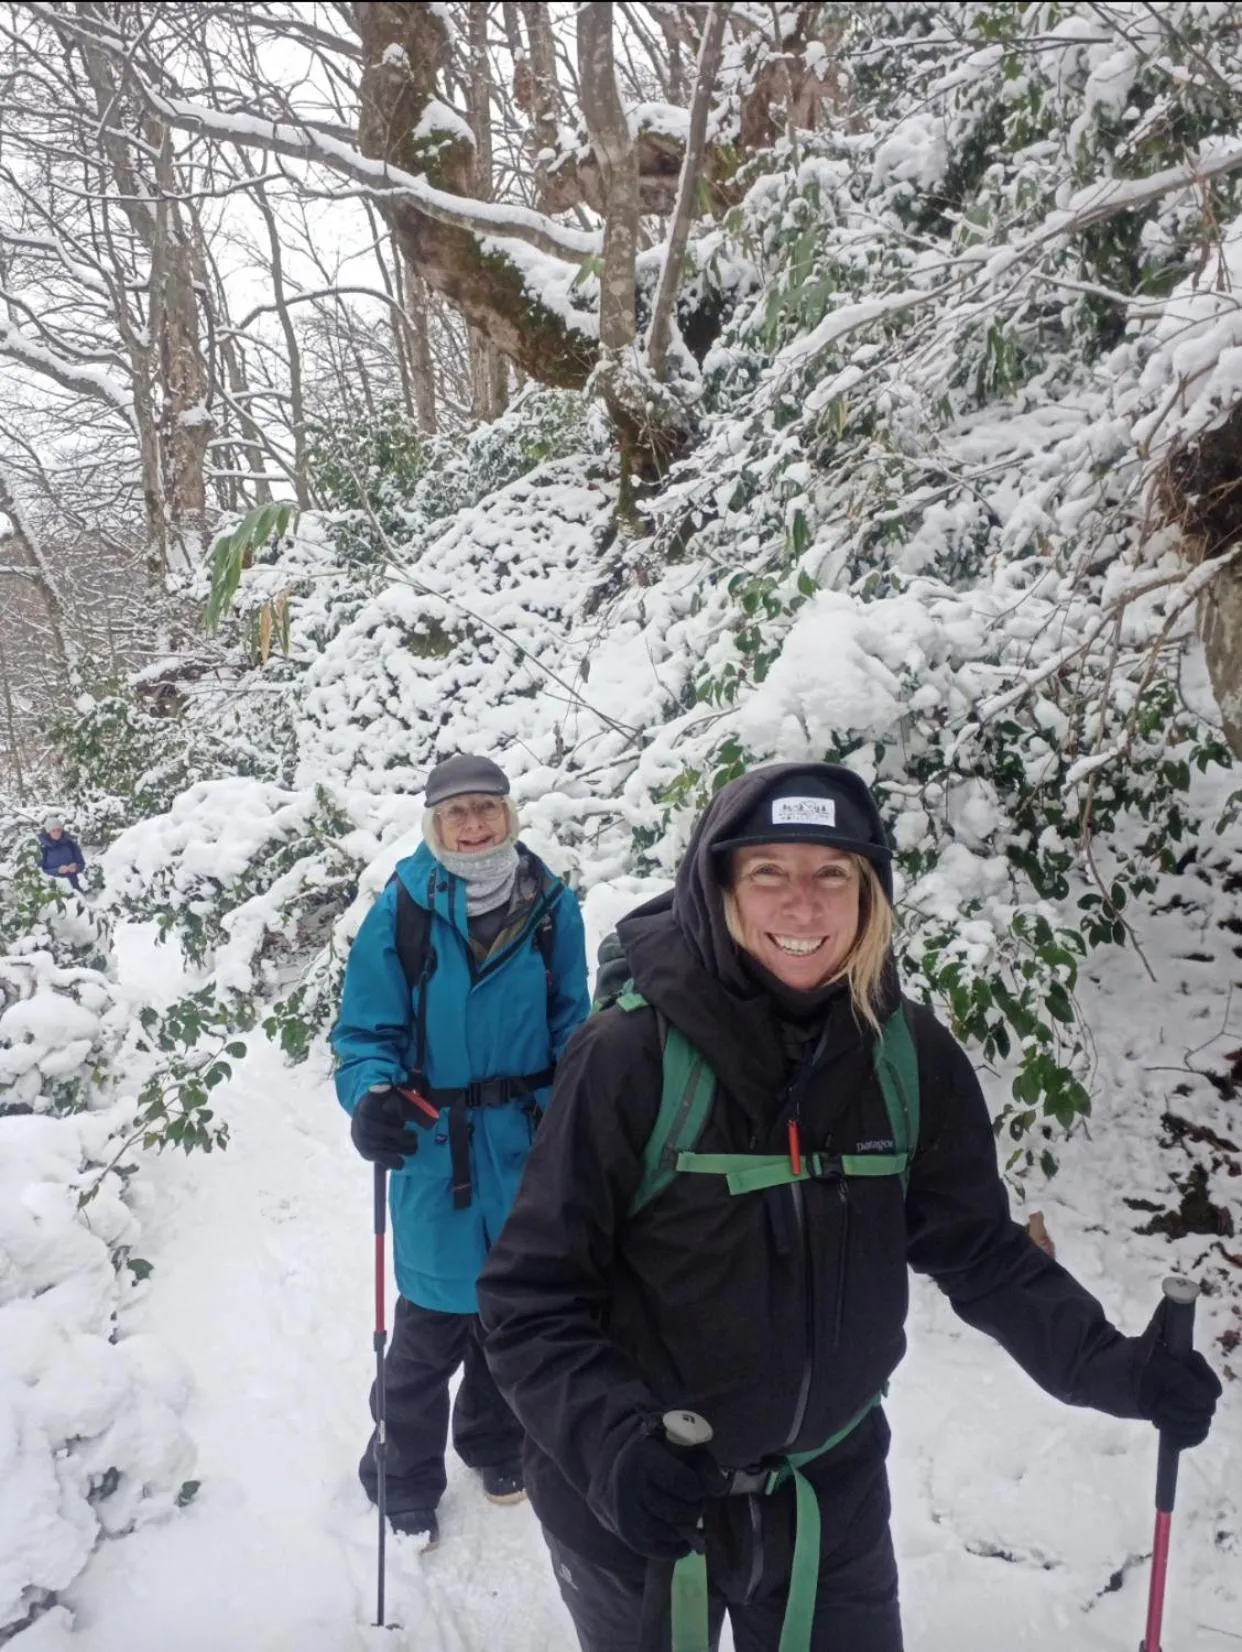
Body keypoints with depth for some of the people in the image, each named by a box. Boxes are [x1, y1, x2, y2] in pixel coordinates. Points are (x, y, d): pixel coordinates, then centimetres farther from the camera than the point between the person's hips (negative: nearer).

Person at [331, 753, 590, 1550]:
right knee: (432, 1328, 6)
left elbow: (571, 1025, 4)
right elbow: (367, 1031, -8)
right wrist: (372, 1096, -27)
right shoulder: (401, 910, -10)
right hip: (435, 1148, -3)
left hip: (528, 1148, 3)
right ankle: (406, 1490, 31)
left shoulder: (552, 906, -3)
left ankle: (496, 1446, 45)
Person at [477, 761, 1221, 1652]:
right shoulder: (631, 1055, -23)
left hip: (830, 1499, 3)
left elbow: (978, 1247, 0)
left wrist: (1112, 1365, -12)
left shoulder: (911, 1055, -12)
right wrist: (613, 1444, -30)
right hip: (638, 1510, -2)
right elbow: (532, 1294, -17)